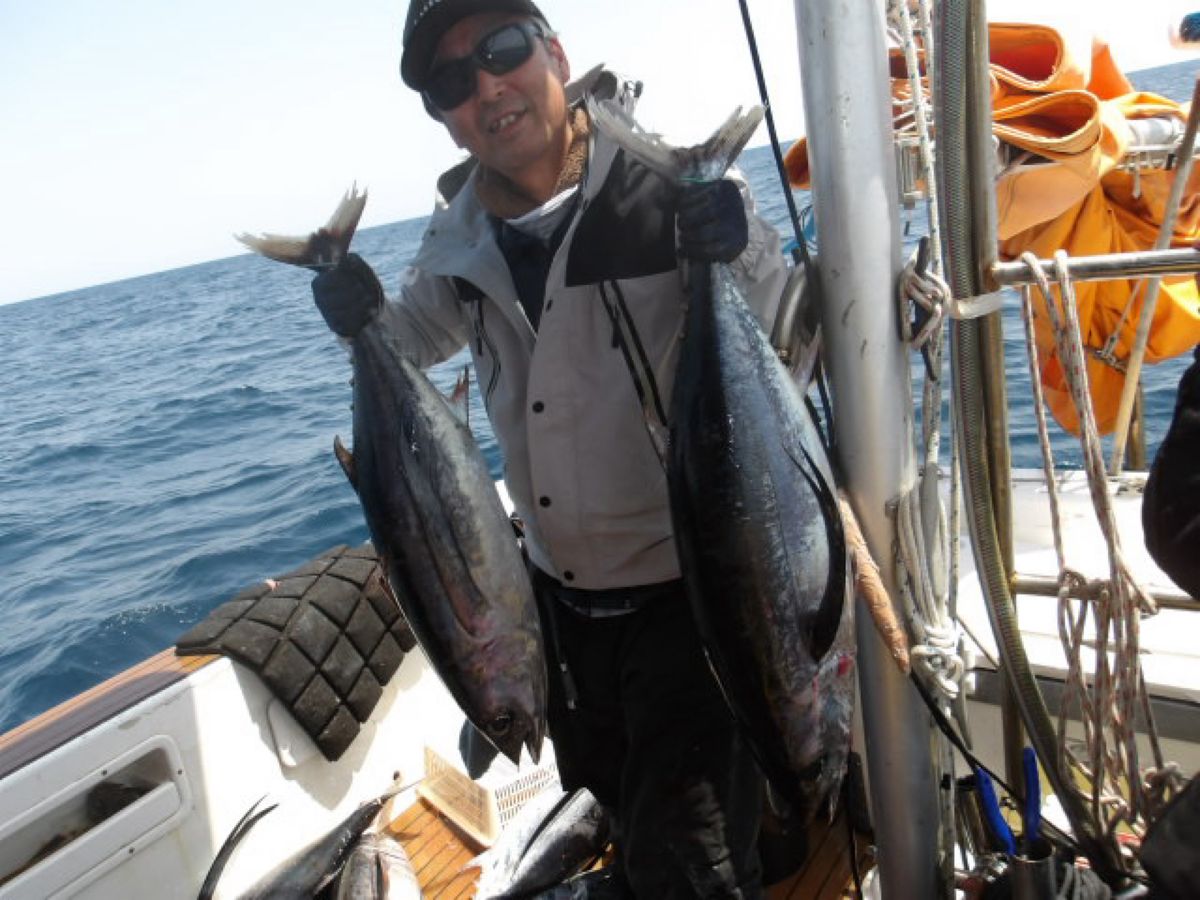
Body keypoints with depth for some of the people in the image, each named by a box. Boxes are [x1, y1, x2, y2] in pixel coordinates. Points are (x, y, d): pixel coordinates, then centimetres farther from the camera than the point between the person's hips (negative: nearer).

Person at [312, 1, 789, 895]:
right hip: (561, 591, 6)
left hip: (689, 586, -6)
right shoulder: (459, 236, -1)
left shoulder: (672, 189, -17)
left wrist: (741, 256, -38)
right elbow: (419, 338, 17)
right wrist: (365, 319, -6)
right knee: (607, 825, 27)